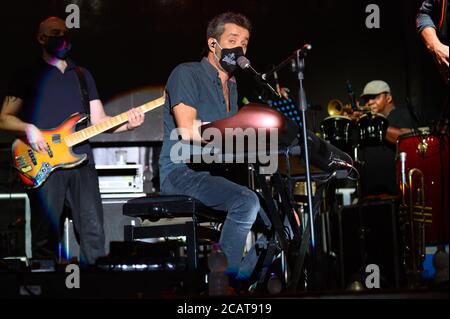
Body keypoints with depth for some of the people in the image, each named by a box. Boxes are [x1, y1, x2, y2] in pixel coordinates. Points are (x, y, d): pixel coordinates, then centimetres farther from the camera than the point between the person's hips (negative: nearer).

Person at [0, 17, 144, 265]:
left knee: (93, 231, -3)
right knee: (46, 234, -7)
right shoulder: (28, 75, 9)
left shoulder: (83, 76, 21)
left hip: (81, 160, 4)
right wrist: (28, 129, -15)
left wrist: (127, 123, -3)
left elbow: (98, 120, 16)